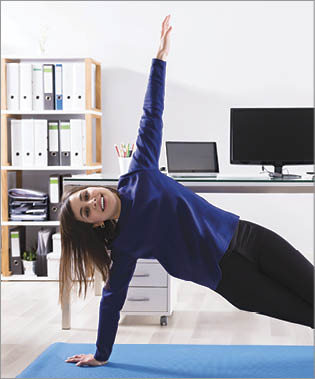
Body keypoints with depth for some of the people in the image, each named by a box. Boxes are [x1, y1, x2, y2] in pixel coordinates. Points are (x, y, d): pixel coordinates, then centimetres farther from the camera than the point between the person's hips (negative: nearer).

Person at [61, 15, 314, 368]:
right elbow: (112, 299, 4)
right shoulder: (123, 247, -4)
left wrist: (160, 57, 1)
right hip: (229, 275, -3)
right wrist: (101, 355, 10)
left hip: (245, 236, 3)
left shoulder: (137, 177, 1)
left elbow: (151, 114, 2)